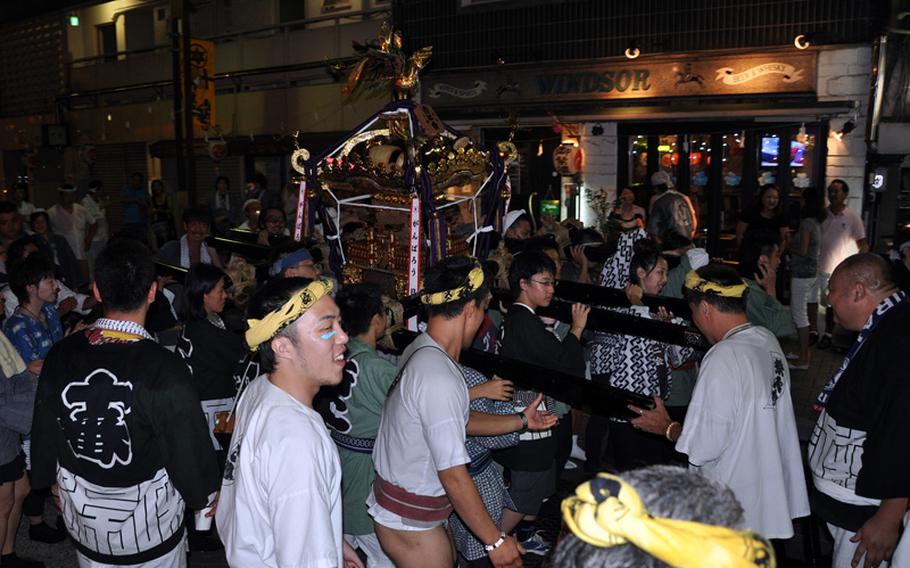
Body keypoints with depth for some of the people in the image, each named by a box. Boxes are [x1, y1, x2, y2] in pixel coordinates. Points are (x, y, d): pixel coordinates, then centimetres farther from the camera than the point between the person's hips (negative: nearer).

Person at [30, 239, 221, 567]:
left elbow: (43, 430, 2)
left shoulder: (61, 356, -13)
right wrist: (206, 494, 1)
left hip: (82, 517, 4)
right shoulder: (165, 369, -29)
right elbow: (189, 446, -19)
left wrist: (54, 479, 21)